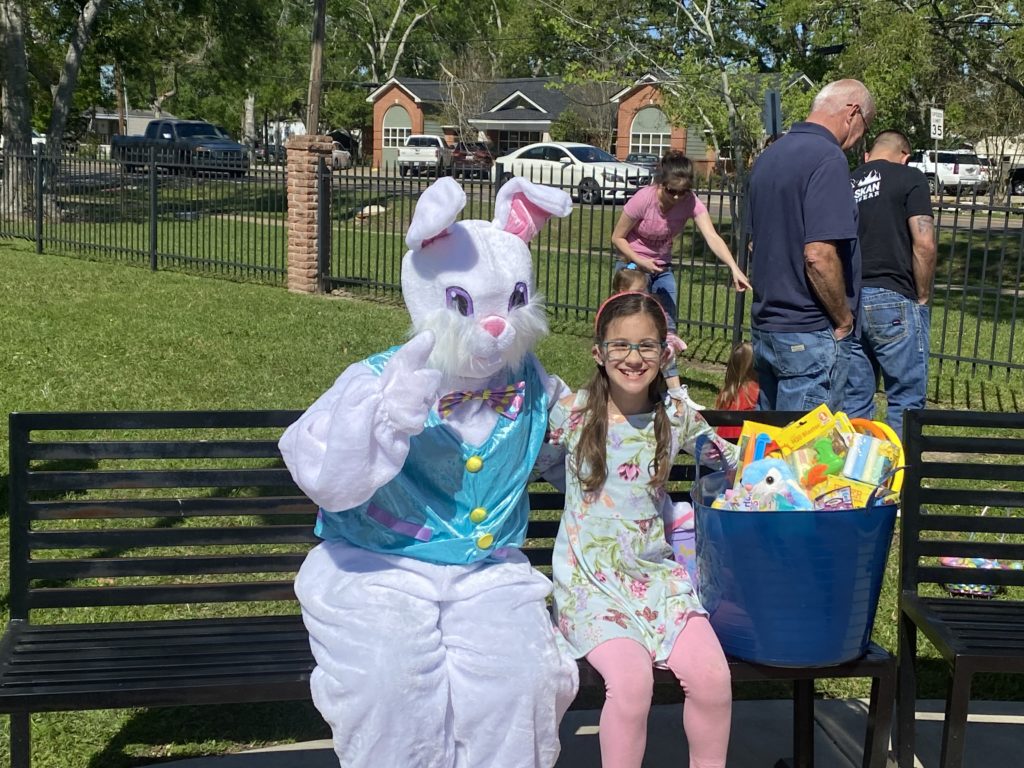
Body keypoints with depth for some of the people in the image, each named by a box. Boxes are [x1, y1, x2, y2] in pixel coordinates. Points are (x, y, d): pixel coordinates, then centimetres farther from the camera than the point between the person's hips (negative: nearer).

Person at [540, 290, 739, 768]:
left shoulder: (676, 416, 2)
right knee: (631, 679, -28)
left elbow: (731, 460, 16)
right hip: (588, 580, -3)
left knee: (712, 676, -17)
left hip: (656, 575, 3)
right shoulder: (571, 413, -4)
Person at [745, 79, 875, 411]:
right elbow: (819, 255, -23)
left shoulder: (768, 157, 13)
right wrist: (844, 320, -11)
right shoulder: (828, 159, -16)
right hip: (809, 335, -9)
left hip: (765, 325, 9)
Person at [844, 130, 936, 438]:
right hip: (893, 300, -5)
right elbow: (924, 243, -12)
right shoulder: (909, 178, -2)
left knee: (853, 400, 11)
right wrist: (922, 297, -1)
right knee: (906, 401, 2)